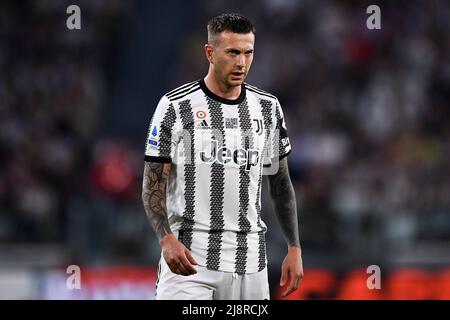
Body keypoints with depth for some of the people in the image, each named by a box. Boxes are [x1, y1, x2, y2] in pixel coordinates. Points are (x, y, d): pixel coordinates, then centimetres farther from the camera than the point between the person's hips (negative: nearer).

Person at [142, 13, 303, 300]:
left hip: (250, 261, 4)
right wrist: (167, 239, -21)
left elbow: (281, 184, 17)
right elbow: (153, 186, -5)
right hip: (189, 257, -4)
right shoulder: (175, 107, -4)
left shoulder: (267, 108, 10)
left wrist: (294, 248, 10)